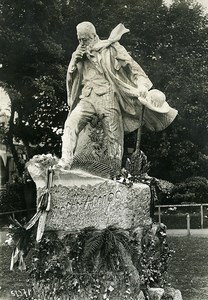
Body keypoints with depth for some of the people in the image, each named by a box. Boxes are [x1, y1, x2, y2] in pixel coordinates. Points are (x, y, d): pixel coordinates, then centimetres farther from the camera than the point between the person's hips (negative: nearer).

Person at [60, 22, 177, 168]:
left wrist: (141, 84, -18)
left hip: (107, 97, -3)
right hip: (87, 98, 4)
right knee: (71, 124, -20)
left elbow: (131, 65, -3)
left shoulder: (110, 49, 4)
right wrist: (74, 61, 2)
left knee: (114, 137, -4)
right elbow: (70, 78, 21)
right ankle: (65, 163, -25)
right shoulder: (80, 54, 19)